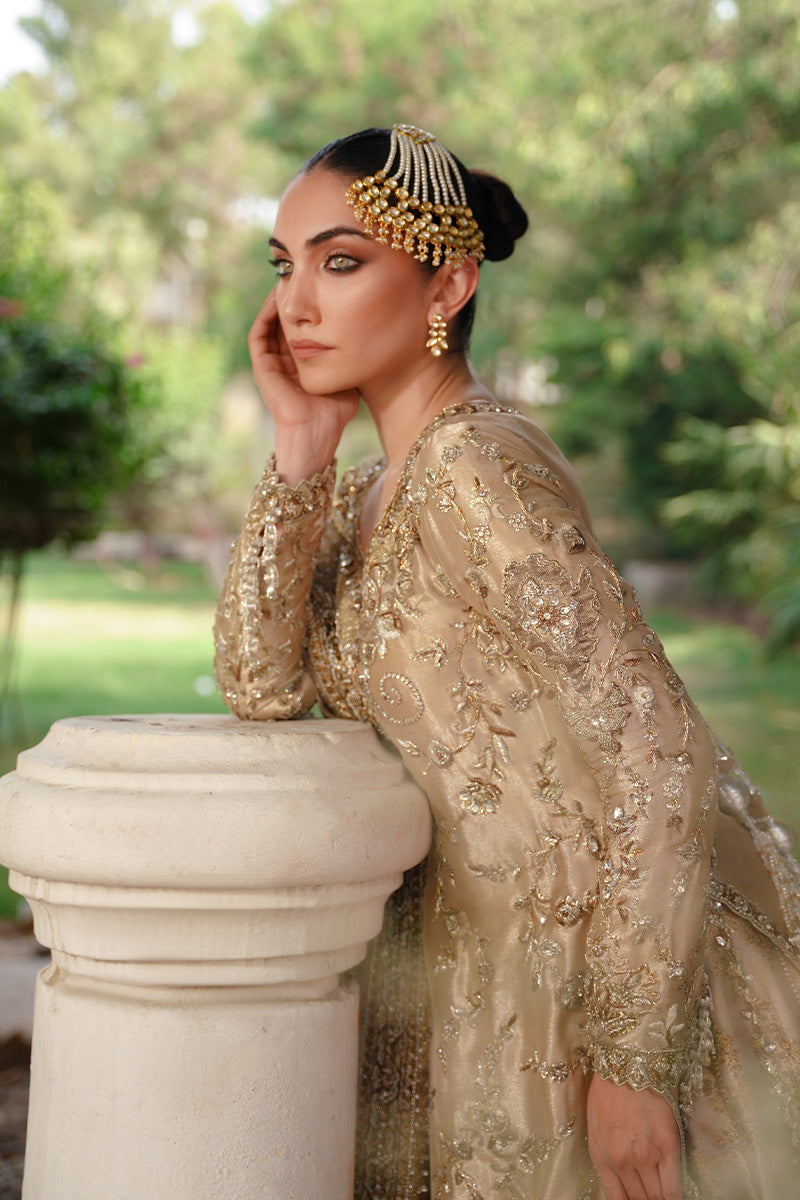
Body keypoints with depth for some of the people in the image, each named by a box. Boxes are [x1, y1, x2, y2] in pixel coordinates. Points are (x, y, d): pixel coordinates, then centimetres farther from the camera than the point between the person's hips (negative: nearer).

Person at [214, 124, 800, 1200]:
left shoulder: (477, 467, -21)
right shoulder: (370, 492, 7)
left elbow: (656, 753, -24)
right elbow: (263, 686, -5)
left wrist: (631, 1056, -23)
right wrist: (301, 448, -10)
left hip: (631, 950, -8)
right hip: (495, 948, 8)